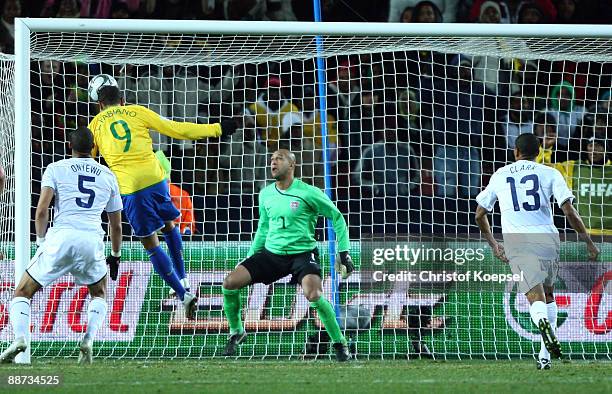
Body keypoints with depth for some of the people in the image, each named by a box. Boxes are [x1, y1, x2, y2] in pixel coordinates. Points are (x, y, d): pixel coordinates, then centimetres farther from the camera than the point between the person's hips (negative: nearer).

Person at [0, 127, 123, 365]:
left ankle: (19, 337, -15)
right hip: (92, 241, 2)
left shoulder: (56, 169, 10)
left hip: (60, 238, -2)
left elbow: (41, 210, -2)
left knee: (23, 292, 10)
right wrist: (115, 256, 36)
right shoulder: (107, 176, 19)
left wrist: (40, 242, 9)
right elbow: (116, 225, 24)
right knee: (99, 294, 27)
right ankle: (88, 341, 3)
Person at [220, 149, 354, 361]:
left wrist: (344, 252, -6)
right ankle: (236, 332, 13)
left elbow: (337, 217, -1)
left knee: (314, 295, -31)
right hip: (272, 253, 5)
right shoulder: (266, 195, 8)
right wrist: (250, 258, 19)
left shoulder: (308, 193, -9)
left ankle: (339, 343, -11)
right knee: (229, 283, -10)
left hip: (302, 254, -5)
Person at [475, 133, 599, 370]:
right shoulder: (550, 174, 8)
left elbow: (480, 215, 21)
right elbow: (569, 212, -1)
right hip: (546, 237, 0)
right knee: (548, 294, 20)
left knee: (535, 297, -10)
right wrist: (589, 242, 7)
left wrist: (493, 245, 34)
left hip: (515, 242, 0)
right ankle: (545, 356, 14)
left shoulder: (500, 176, 16)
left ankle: (543, 323, -46)